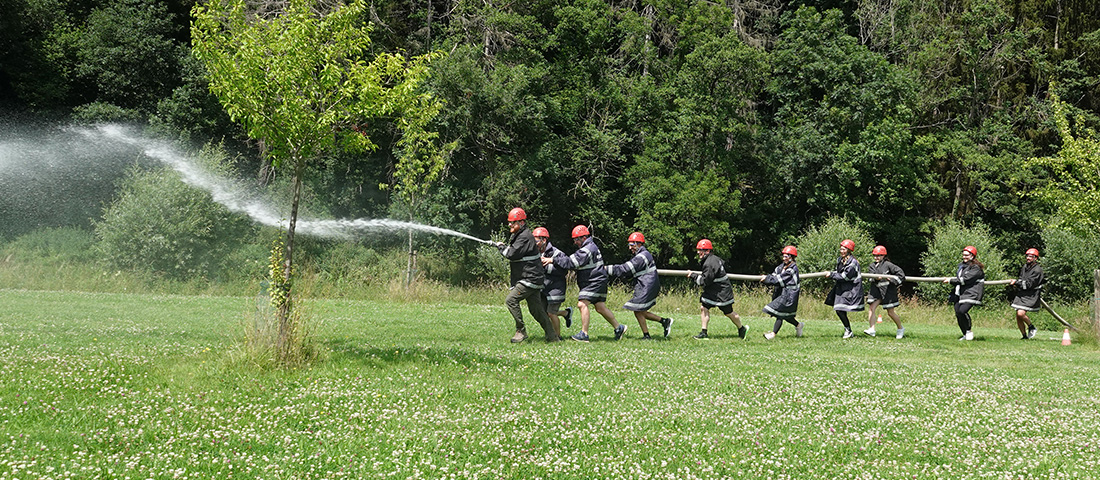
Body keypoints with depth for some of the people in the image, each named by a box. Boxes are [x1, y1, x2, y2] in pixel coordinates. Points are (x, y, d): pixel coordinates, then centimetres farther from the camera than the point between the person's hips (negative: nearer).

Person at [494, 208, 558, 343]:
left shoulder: (525, 237, -16)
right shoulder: (518, 235, 17)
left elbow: (512, 254, -22)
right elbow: (513, 253, 22)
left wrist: (501, 246, -6)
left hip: (530, 279, -10)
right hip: (531, 279, 10)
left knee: (511, 300, -15)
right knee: (536, 309, 10)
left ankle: (521, 331, -10)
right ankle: (552, 336, 14)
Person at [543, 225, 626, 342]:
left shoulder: (587, 250, -17)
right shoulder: (591, 247, 17)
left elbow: (572, 262, -24)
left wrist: (553, 261, -23)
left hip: (595, 282, -11)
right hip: (597, 282, 11)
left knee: (582, 304, -16)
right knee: (600, 307, 13)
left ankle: (584, 333, -18)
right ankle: (619, 327, 20)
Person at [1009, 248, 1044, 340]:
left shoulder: (1037, 270, -12)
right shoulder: (1024, 267, 13)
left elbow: (1029, 284, -18)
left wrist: (1016, 281, -16)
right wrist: (1016, 282, 6)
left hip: (1030, 297, -8)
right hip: (1020, 295, 8)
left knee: (1021, 313, -23)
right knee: (1018, 318, 4)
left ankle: (1032, 327, 1)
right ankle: (1025, 336, 16)